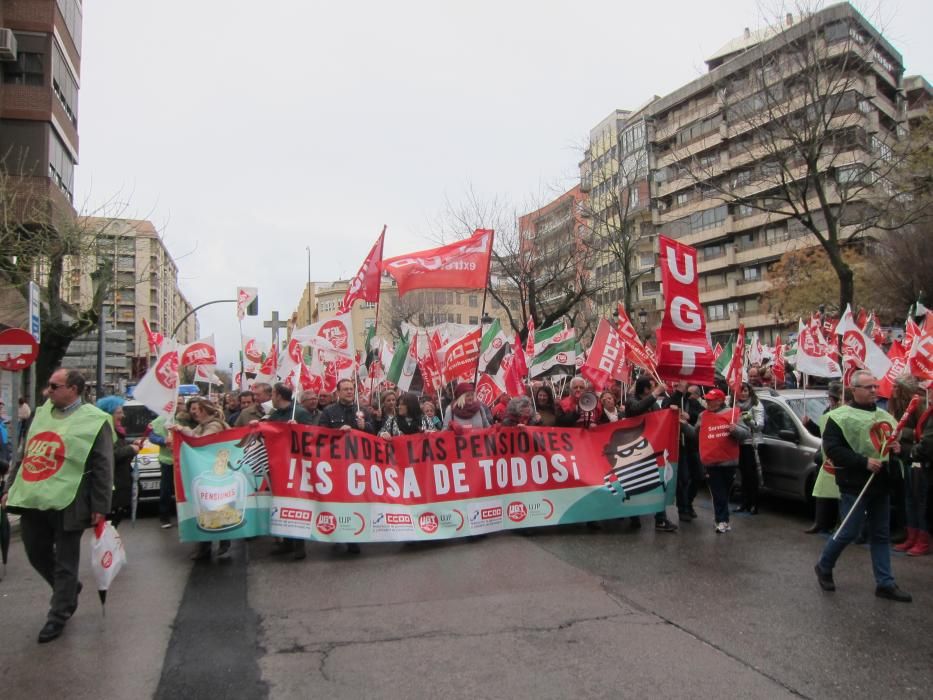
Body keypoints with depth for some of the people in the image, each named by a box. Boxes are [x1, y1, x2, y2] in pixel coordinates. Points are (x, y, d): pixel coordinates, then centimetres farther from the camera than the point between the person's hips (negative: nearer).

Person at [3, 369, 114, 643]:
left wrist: (100, 507, -13)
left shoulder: (94, 420, -10)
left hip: (66, 504, -6)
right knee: (37, 554, 17)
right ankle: (69, 590, 41)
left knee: (64, 563, 5)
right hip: (32, 499, 7)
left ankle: (58, 616, 21)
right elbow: (25, 453, 19)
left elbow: (103, 467, -11)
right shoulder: (42, 412, 10)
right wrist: (12, 489, 18)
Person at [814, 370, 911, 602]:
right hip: (855, 485, -7)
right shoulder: (841, 416, -10)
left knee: (881, 535, 11)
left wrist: (898, 448, 2)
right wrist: (864, 461, -23)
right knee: (848, 533, -2)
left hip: (881, 484, 7)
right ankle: (823, 567, 19)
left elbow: (897, 440, 26)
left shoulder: (885, 416, 13)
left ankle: (885, 584, 19)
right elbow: (832, 449, -17)